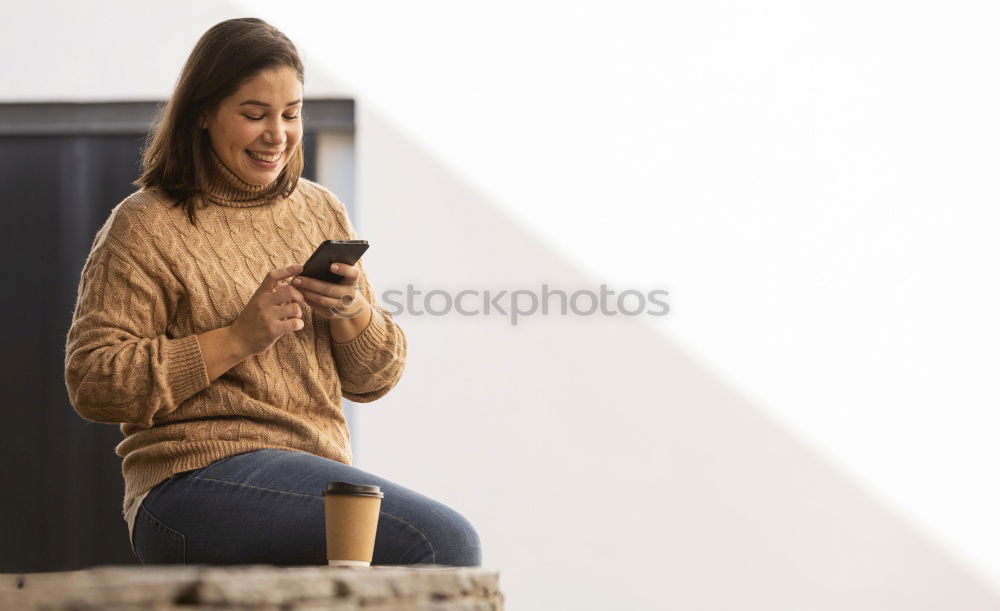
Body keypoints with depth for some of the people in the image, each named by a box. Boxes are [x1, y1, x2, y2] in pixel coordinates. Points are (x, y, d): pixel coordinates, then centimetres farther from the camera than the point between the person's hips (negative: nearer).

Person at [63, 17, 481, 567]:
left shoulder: (320, 211, 17)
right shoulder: (145, 227, -1)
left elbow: (374, 380, 17)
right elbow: (91, 382, -10)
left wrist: (351, 313, -6)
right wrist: (238, 339, -15)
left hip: (318, 476, 7)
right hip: (202, 481, -7)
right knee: (446, 543, -25)